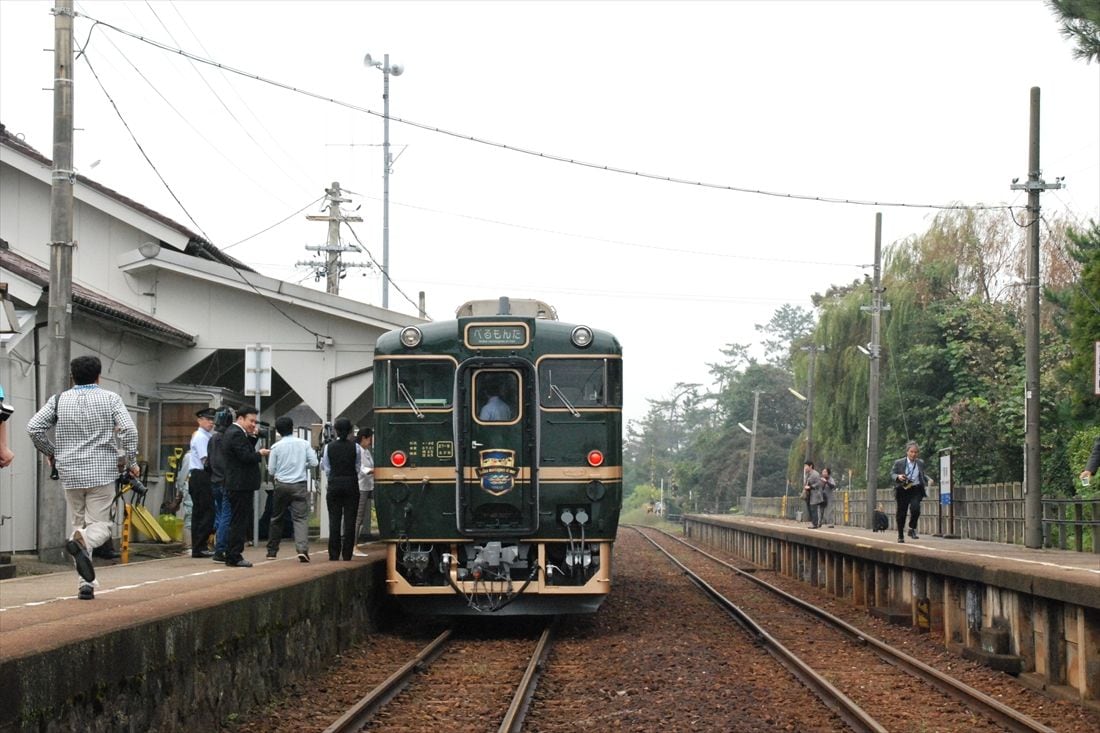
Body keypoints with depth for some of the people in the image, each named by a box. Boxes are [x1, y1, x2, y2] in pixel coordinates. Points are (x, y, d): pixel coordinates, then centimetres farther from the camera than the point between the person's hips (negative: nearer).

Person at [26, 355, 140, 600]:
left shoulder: (59, 400, 5)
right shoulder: (110, 399, 0)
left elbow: (33, 428, -1)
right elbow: (128, 430, -11)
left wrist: (50, 452, 14)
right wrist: (131, 461, 1)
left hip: (70, 474, 2)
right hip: (102, 473, -2)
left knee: (79, 523, 13)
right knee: (100, 524, 3)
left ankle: (86, 584, 5)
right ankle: (81, 541, -34)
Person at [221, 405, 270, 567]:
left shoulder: (232, 432, 18)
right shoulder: (237, 434, -16)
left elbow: (246, 451, 18)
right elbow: (246, 456, -22)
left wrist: (252, 437, 8)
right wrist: (260, 454, -6)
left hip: (237, 485, 11)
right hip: (240, 485, -11)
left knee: (237, 522, 14)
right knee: (239, 522, -7)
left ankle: (232, 555, 17)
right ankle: (234, 557, -6)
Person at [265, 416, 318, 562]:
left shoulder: (276, 447, -3)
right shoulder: (304, 444, -1)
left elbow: (271, 470, 0)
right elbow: (313, 462, -1)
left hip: (281, 485, 0)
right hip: (300, 485, 0)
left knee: (277, 518, 14)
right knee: (301, 518, -4)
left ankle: (272, 551, 21)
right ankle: (302, 549, -23)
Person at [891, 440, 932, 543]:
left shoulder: (920, 463, 10)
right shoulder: (899, 463, 0)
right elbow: (892, 473, 2)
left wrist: (928, 480, 4)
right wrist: (898, 477, -19)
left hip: (916, 490, 1)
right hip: (903, 491, -1)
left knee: (915, 508, -24)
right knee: (901, 513, 4)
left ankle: (912, 529, -4)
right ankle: (900, 536, 19)